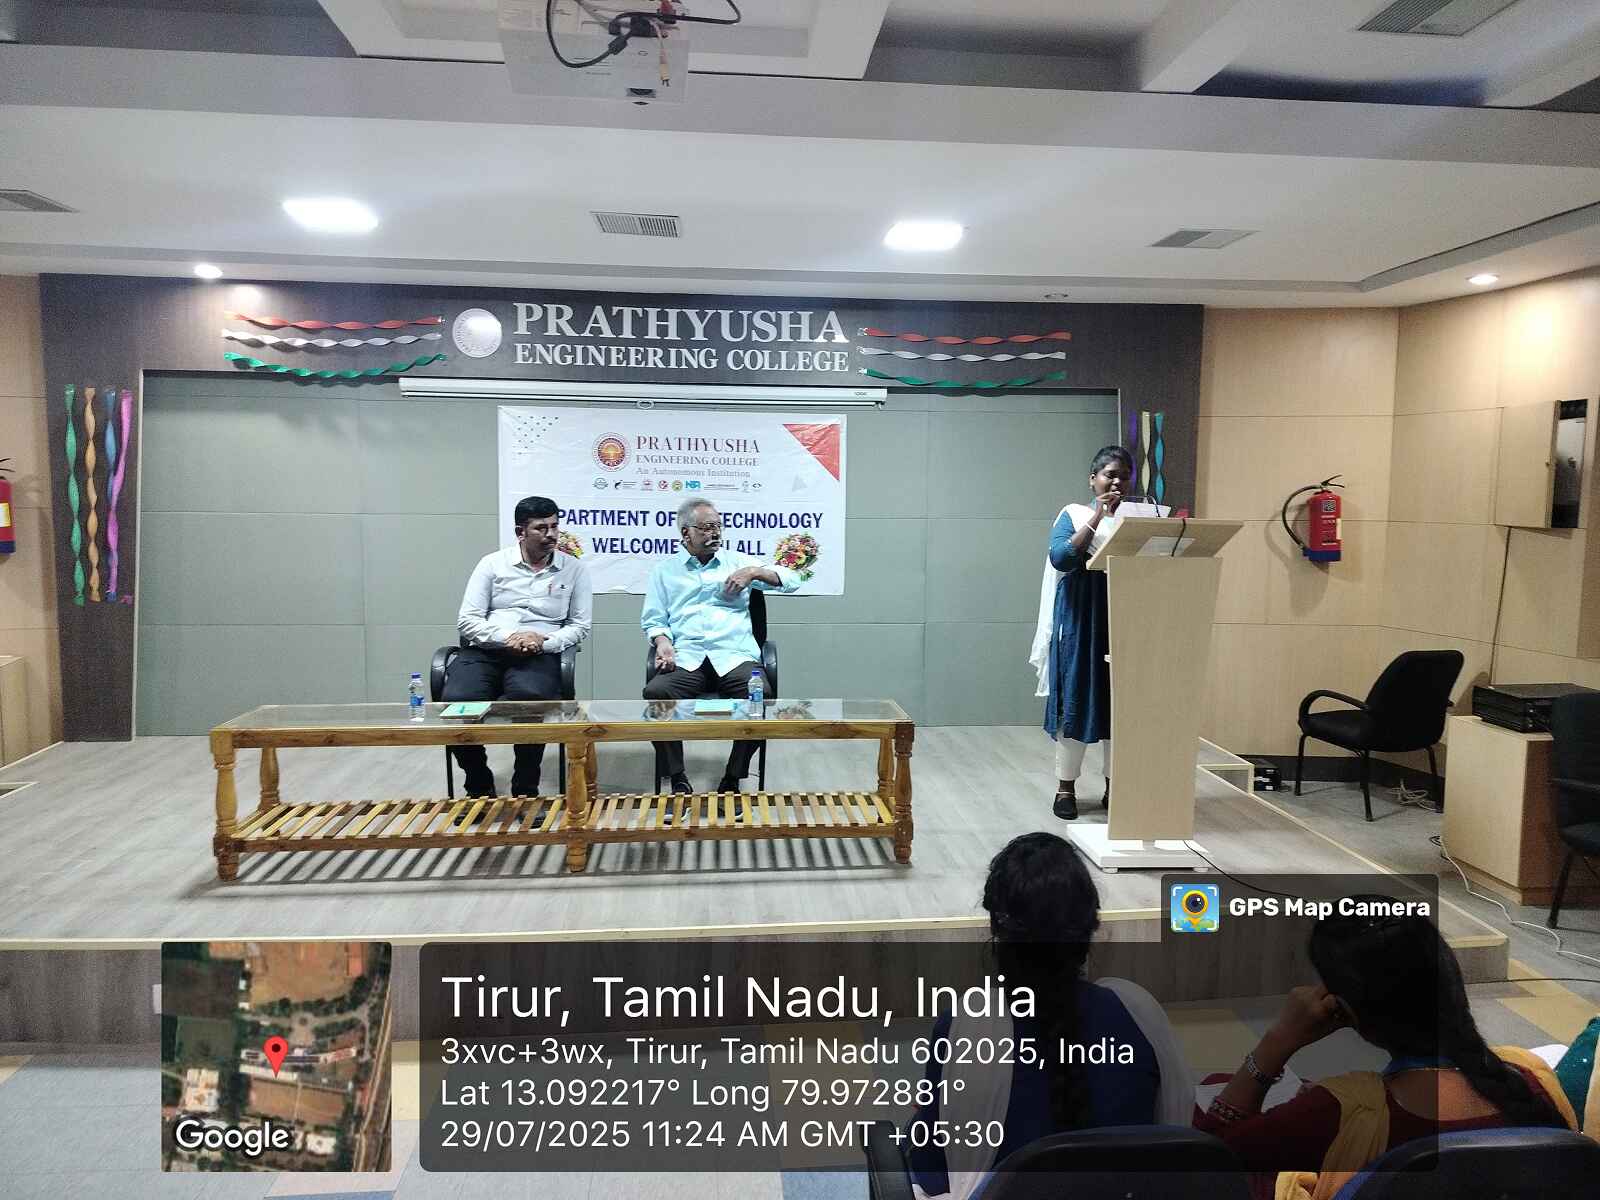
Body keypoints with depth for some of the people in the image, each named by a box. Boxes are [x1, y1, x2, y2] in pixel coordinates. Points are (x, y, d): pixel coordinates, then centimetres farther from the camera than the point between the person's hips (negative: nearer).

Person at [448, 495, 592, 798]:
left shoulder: (573, 568, 10)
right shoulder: (493, 563, 10)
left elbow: (581, 625, 9)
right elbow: (467, 620, 4)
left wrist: (544, 642, -11)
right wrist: (507, 637, -14)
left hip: (539, 655, -1)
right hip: (485, 651, 1)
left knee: (530, 698, -37)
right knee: (458, 700, -30)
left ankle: (525, 791, -15)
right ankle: (479, 787, -3)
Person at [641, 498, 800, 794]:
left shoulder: (737, 561, 21)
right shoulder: (664, 570, 21)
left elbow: (791, 580, 17)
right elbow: (653, 619, 15)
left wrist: (754, 572, 2)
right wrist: (662, 641, -7)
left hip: (734, 656, 0)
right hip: (685, 659, 0)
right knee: (655, 693, -31)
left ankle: (732, 779, -11)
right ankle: (678, 779, -14)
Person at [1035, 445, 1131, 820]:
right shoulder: (1074, 515, 3)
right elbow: (1061, 558, -15)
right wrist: (1096, 518, -16)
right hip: (1081, 623, -3)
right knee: (1075, 701, -1)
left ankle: (1114, 784, 17)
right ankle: (1066, 787, 9)